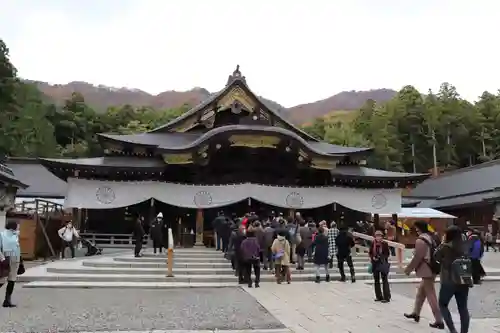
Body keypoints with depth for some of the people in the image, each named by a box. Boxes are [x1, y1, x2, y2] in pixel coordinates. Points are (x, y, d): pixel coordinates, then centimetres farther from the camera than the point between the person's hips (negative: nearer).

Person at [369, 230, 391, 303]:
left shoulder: (385, 244, -8)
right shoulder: (373, 244, 1)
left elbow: (388, 254, -4)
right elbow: (370, 253, 9)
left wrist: (382, 257, -18)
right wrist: (372, 257, -9)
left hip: (383, 264, -4)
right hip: (375, 264, 4)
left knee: (384, 280, -4)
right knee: (376, 281, 11)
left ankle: (386, 297, 1)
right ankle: (379, 296, 22)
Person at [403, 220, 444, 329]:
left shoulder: (420, 240, -17)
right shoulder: (431, 238, 12)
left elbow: (417, 258, -17)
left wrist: (408, 269, -6)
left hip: (427, 270, -10)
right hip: (432, 269, 10)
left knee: (431, 296, -4)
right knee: (421, 291, 21)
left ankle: (439, 321, -1)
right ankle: (415, 313, 32)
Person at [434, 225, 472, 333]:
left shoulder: (446, 246, -10)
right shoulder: (463, 247, 4)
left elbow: (436, 256, 5)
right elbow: (468, 261, 11)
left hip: (449, 281, -4)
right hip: (463, 281, 5)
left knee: (442, 305, 11)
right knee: (463, 308, 10)